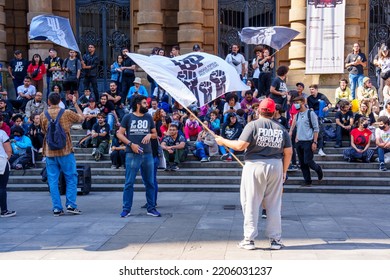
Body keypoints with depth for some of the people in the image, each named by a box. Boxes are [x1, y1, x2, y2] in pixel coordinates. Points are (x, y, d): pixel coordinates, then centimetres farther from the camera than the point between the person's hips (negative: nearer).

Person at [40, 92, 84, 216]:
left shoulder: (43, 115, 2)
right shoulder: (67, 113, -6)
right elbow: (82, 118, 10)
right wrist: (75, 104, 19)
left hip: (50, 152, 2)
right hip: (65, 151, -2)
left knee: (53, 180, 6)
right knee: (71, 178, 8)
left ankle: (57, 208, 6)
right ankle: (71, 205, 3)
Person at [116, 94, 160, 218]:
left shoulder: (148, 117, 13)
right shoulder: (128, 117, 3)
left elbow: (155, 134, 18)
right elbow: (120, 134, 0)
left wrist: (150, 135, -5)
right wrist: (131, 144, -11)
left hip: (148, 154, 4)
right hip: (132, 154, -4)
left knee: (150, 183, 8)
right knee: (129, 183, -2)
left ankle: (151, 208, 17)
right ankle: (126, 209, 4)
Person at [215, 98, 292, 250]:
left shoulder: (253, 125, -6)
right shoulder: (281, 129, 7)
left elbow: (240, 145, -13)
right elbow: (288, 152, 6)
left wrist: (223, 141, 2)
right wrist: (284, 171, 16)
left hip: (255, 165, -3)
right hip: (276, 166, 4)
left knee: (251, 204, 5)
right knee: (274, 205, 11)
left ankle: (249, 239, 9)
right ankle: (275, 240, 15)